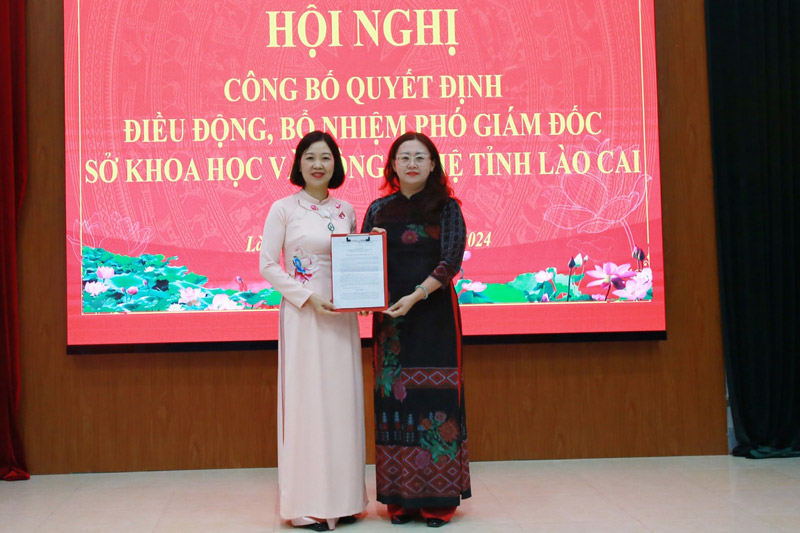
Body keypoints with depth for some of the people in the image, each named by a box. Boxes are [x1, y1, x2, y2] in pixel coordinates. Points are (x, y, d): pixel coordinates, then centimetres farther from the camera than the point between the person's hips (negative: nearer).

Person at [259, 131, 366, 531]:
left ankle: (342, 498, 17)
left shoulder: (346, 210, 10)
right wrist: (307, 297, -14)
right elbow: (267, 265, -4)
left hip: (341, 316, 4)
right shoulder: (283, 209, -1)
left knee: (342, 399, 6)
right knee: (307, 400, -3)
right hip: (302, 315, -4)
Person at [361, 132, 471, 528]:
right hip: (390, 317, 3)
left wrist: (416, 296, -19)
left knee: (434, 396, -3)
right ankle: (401, 498, 11)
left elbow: (450, 262, -7)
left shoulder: (447, 208, 3)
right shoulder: (378, 210, 11)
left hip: (434, 314, -2)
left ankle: (438, 498, 7)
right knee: (394, 396, 2)